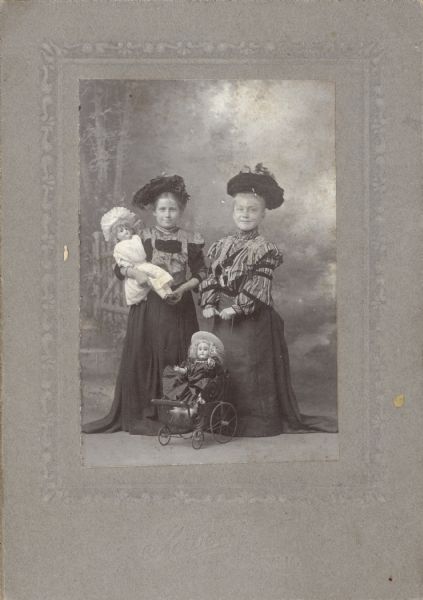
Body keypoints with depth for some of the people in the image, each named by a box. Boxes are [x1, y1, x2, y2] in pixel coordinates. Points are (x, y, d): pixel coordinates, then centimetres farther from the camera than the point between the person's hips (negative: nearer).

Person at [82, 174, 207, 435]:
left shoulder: (190, 241, 4)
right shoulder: (143, 238, 4)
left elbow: (201, 274, 5)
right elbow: (119, 267, 5)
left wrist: (183, 289, -11)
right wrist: (134, 272, -15)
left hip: (179, 308, 0)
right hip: (148, 308, 0)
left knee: (177, 361, 0)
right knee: (144, 358, -1)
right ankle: (142, 415, 7)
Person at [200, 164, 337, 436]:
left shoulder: (265, 249, -6)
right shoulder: (221, 246, 11)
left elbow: (257, 286, -13)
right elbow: (211, 278, 10)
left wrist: (237, 307, -20)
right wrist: (209, 304, -4)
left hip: (252, 319, -5)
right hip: (224, 318, 6)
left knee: (252, 368, -2)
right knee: (224, 366, 10)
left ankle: (257, 420, 8)